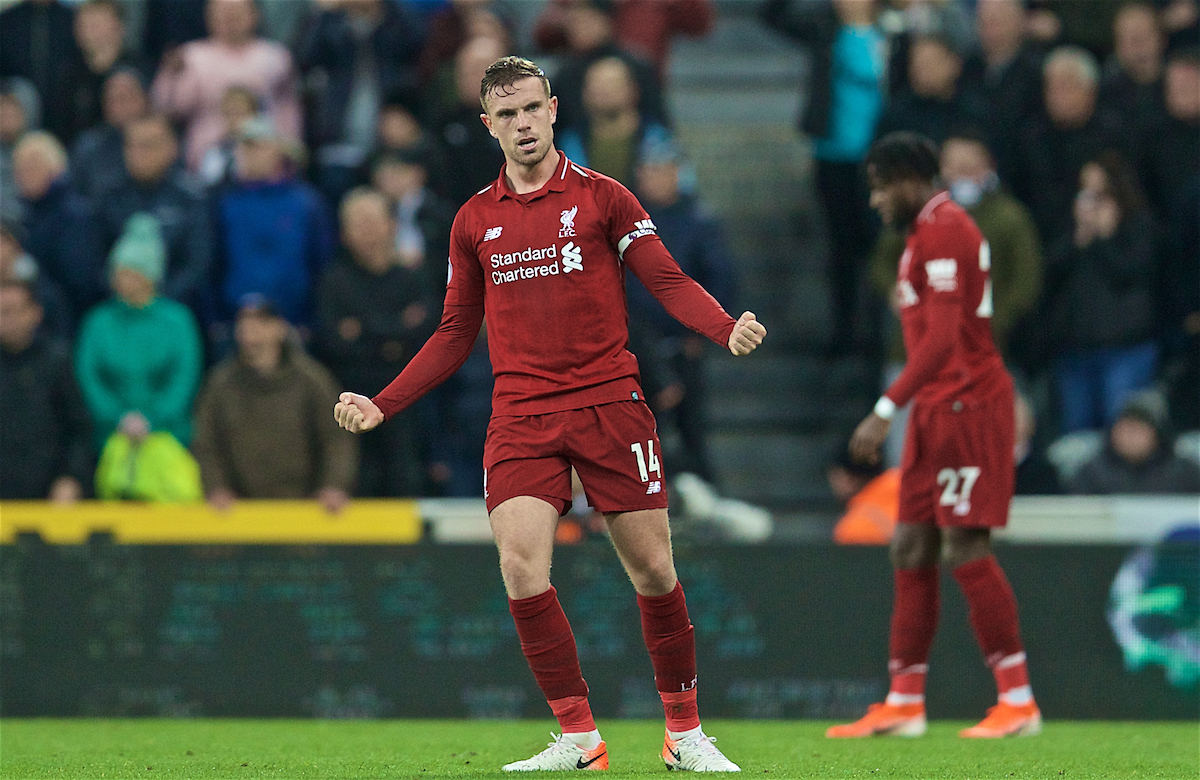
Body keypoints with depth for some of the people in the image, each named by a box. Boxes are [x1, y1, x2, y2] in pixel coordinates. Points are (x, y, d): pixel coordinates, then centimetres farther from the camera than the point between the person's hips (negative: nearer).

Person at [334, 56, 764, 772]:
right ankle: (579, 737, -7)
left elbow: (669, 282, -2)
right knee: (521, 566, -16)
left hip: (611, 403, -2)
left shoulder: (601, 197, 4)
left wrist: (728, 329, -21)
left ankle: (685, 732, 16)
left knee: (654, 571, -1)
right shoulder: (475, 221, 12)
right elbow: (456, 335, 19)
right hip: (521, 413, 2)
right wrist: (384, 406, 11)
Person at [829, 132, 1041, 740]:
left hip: (966, 404, -10)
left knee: (964, 549, -10)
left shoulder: (942, 230, -14)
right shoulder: (930, 230, 18)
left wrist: (887, 409, -26)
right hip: (939, 409, 10)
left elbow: (942, 337, -23)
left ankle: (1018, 701, -7)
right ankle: (903, 702, 9)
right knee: (911, 549, 8)